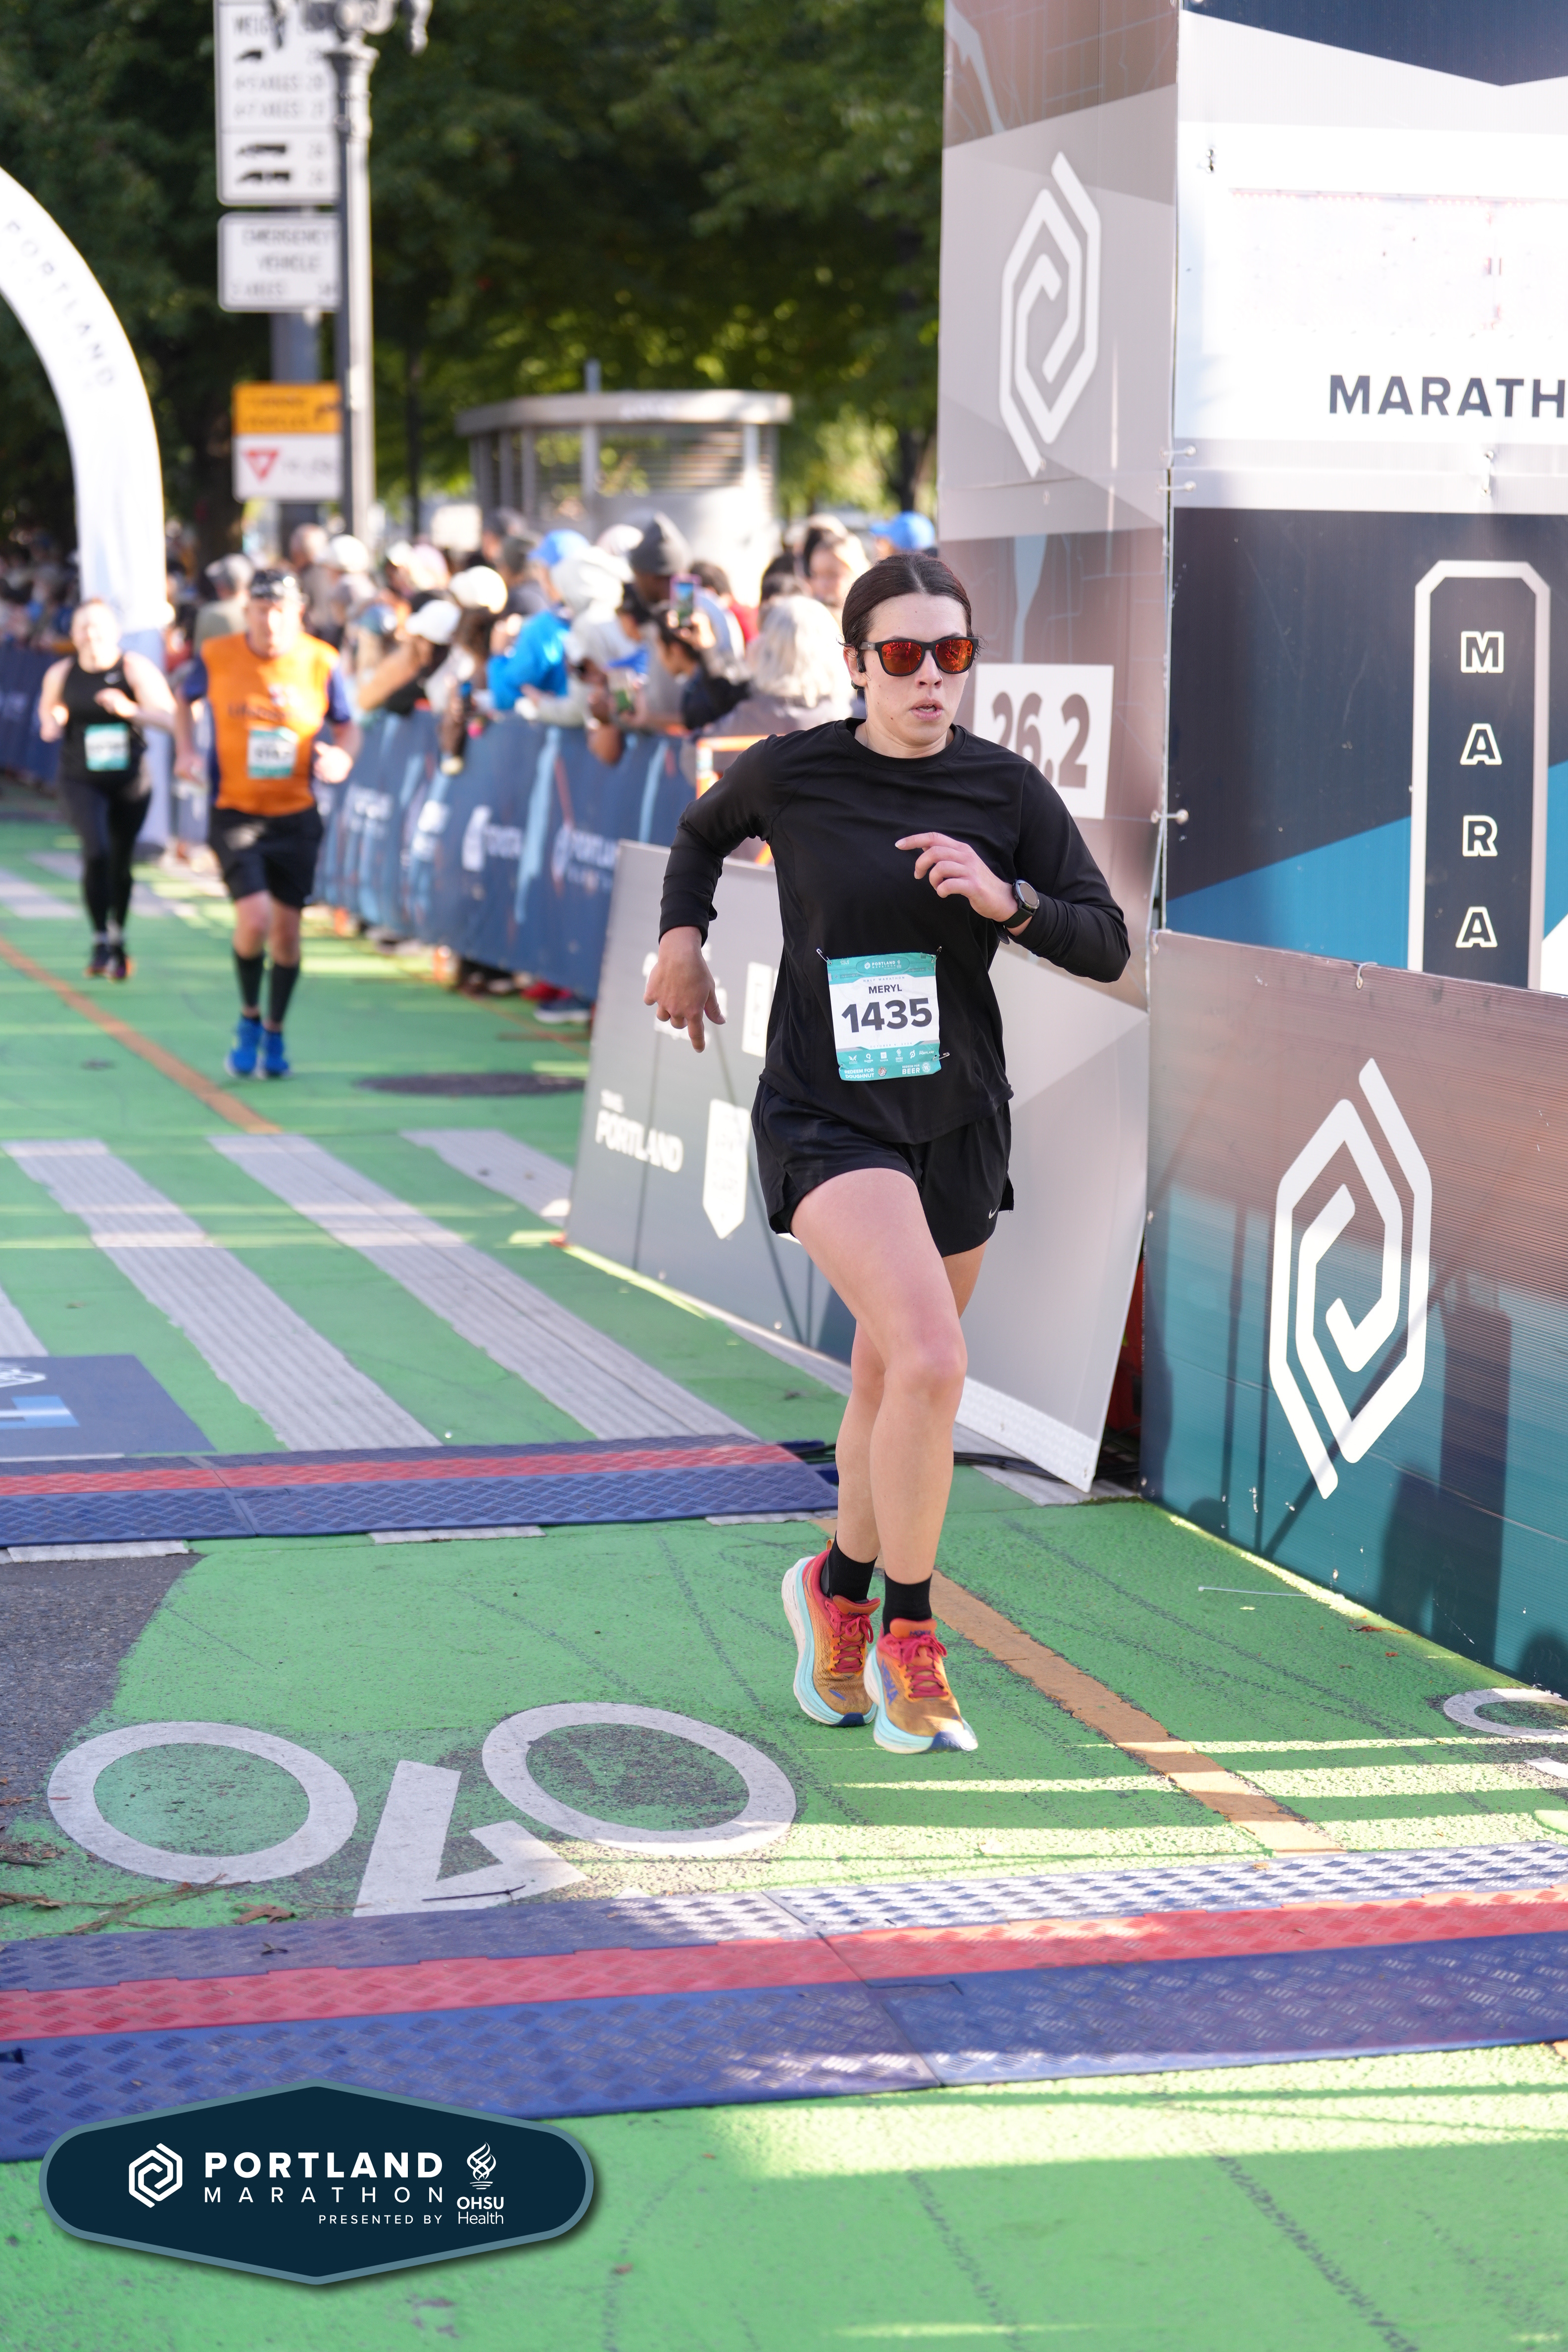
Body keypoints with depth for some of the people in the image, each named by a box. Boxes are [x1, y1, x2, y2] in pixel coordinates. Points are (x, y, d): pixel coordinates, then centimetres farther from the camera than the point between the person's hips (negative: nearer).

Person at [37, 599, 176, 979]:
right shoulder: (60, 674, -3)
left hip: (130, 780, 0)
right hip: (80, 780, 0)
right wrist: (50, 724, -6)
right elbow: (48, 708, 17)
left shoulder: (136, 669, -9)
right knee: (96, 853, -21)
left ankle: (118, 938, 37)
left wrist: (130, 710, -32)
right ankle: (101, 942, -9)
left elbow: (169, 718, -16)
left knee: (121, 863, 13)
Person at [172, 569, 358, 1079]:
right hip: (235, 812, -2)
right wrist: (186, 751, -2)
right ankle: (249, 1018, 9)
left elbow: (346, 726, 8)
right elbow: (184, 700, 14)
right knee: (255, 918, -18)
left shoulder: (321, 664, -5)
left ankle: (274, 1033, 26)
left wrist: (342, 757, -14)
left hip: (296, 815, 2)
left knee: (287, 929, 5)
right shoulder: (215, 658, -7)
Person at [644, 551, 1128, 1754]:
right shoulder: (791, 773, -6)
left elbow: (1108, 944, -2)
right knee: (931, 1361, -23)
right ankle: (908, 1633, -7)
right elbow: (703, 831, 17)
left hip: (958, 1117, 4)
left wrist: (1008, 899, -18)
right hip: (825, 1115, -4)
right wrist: (683, 935, 4)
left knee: (891, 1378, 16)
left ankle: (840, 1590, 41)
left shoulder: (1007, 789, -2)